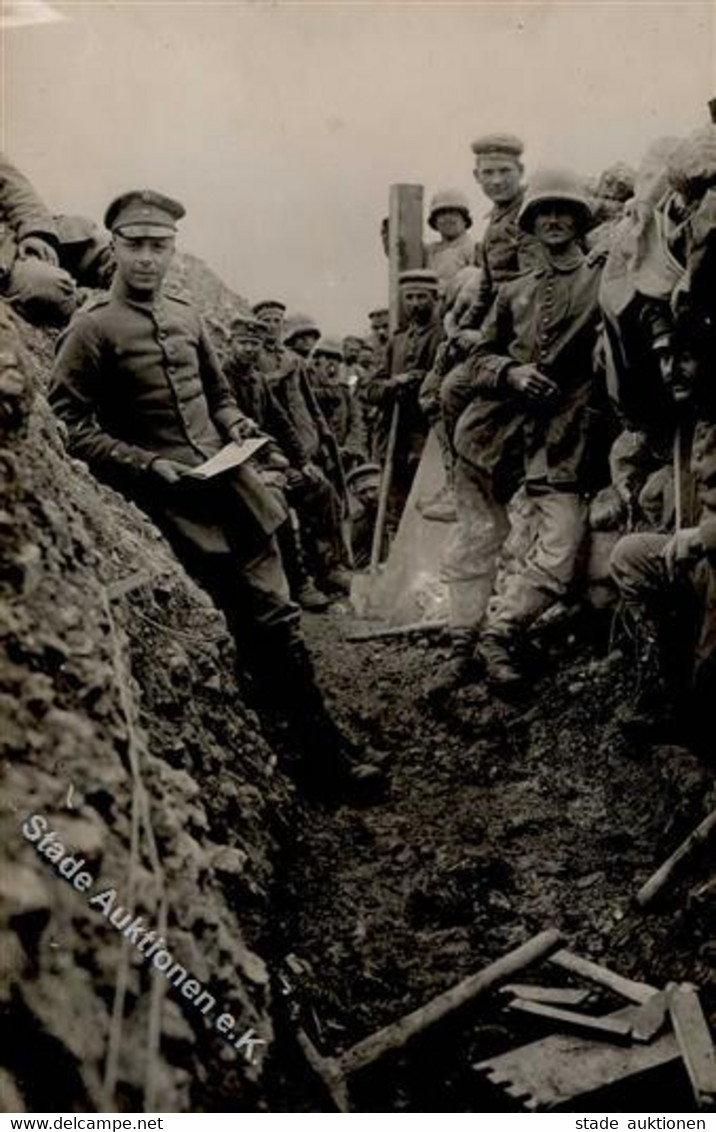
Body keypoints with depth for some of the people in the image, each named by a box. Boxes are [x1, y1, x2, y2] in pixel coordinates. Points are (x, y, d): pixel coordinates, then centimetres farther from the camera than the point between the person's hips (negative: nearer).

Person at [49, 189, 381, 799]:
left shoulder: (186, 317, 13)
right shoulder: (91, 330, -5)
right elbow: (69, 425, -9)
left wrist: (237, 424, 4)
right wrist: (148, 464, -17)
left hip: (232, 485, 5)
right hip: (175, 501, -5)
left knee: (275, 615, 5)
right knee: (259, 623, -3)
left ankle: (323, 748, 16)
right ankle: (320, 746, 12)